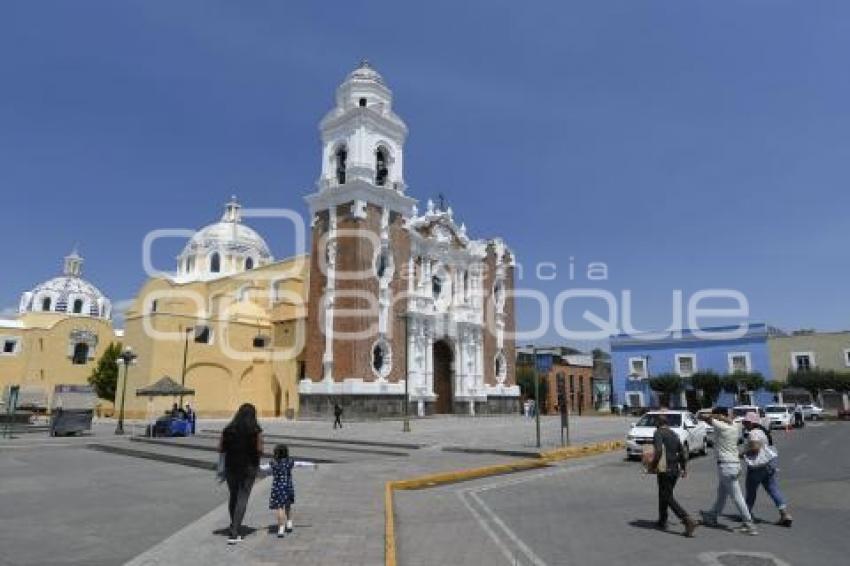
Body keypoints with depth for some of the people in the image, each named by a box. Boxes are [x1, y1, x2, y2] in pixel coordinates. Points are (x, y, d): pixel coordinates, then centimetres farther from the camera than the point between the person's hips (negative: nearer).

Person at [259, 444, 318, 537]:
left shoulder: (273, 463, -9)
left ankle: (281, 530, -4)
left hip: (277, 487, -3)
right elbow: (301, 464, 9)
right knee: (288, 506, 22)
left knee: (280, 508, -1)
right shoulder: (290, 462, -3)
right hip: (288, 487, 3)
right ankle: (289, 524, 27)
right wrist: (312, 464, 23)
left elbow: (263, 468, 5)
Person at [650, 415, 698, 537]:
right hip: (675, 470, 8)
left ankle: (687, 520, -17)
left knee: (668, 498, -4)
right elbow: (682, 452, 16)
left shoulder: (658, 433, -9)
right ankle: (662, 522, 27)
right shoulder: (674, 434, 15)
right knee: (664, 495, 20)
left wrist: (652, 465, -13)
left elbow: (659, 451, -22)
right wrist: (684, 468, 21)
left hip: (665, 470, -8)